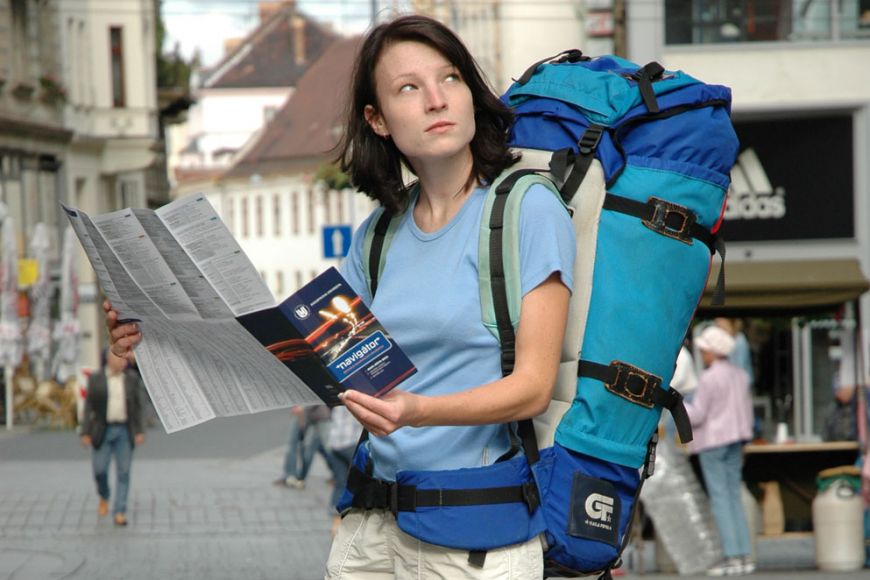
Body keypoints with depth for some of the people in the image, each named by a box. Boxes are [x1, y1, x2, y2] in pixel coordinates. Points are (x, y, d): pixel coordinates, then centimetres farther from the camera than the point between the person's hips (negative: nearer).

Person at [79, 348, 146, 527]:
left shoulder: (132, 378, 3)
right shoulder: (95, 379, -1)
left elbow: (138, 407, 5)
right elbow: (89, 407, -1)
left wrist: (140, 431, -2)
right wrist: (85, 433, -7)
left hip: (124, 431, 1)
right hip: (102, 430, -1)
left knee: (123, 472, -2)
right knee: (100, 469, -1)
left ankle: (119, 513, 1)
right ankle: (104, 497, 30)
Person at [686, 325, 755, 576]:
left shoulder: (709, 378, -14)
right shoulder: (739, 375, 10)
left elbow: (696, 415, -15)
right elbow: (747, 410, 14)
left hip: (712, 442, -8)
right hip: (735, 441, 8)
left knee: (720, 499, -6)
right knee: (734, 498, 9)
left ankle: (732, 556, -10)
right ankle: (745, 555, 5)